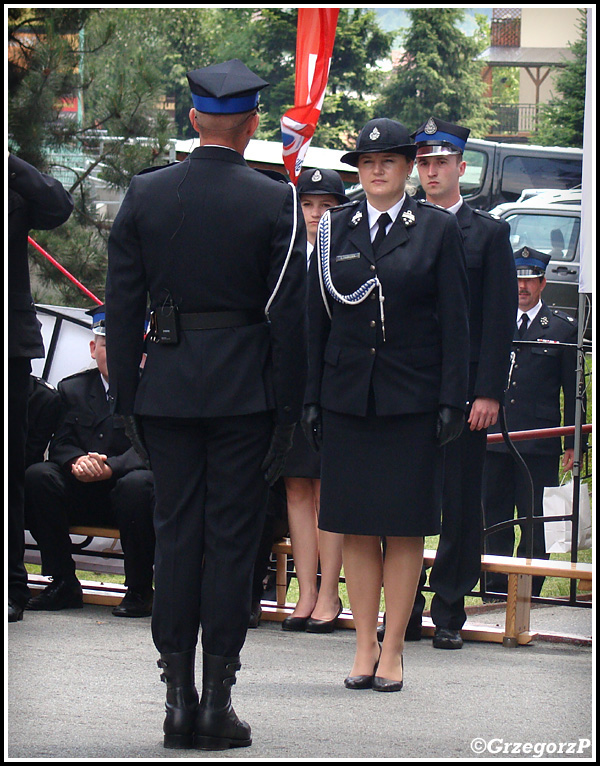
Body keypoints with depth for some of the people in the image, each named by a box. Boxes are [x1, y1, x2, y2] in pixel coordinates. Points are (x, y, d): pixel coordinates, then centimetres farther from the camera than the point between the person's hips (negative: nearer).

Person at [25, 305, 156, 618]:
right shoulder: (72, 389, 13)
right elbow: (61, 444, 4)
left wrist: (110, 467, -30)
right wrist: (77, 461, -21)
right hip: (83, 497, 4)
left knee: (137, 483, -38)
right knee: (36, 476, -21)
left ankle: (139, 590, -21)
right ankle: (63, 584, -13)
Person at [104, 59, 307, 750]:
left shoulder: (144, 195, 1)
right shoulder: (276, 203, -6)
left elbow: (122, 304, 2)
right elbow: (288, 315, -6)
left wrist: (126, 396, 9)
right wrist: (288, 409, 1)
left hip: (168, 389, 2)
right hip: (246, 391, -2)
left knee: (175, 536, 8)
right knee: (232, 539, 3)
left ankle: (178, 700, 8)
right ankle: (217, 703, 3)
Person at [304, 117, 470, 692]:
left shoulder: (438, 229, 2)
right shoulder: (335, 229, 9)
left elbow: (454, 321, 1)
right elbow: (318, 317, 10)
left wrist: (452, 401, -5)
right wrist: (312, 397, 4)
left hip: (412, 400, -2)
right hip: (347, 396, 2)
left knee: (405, 529, 0)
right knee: (356, 528, 4)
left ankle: (392, 650, 6)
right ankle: (365, 645, 11)